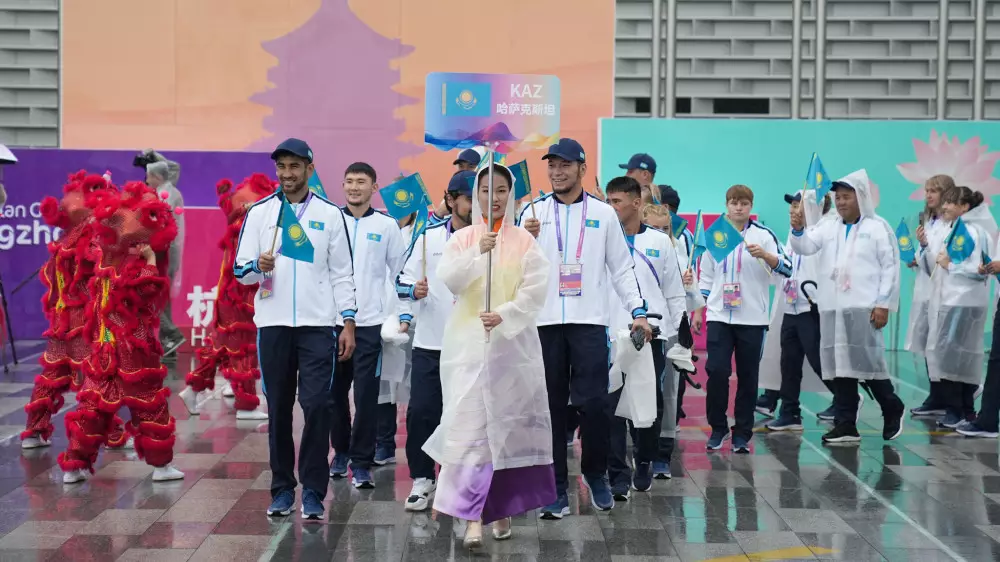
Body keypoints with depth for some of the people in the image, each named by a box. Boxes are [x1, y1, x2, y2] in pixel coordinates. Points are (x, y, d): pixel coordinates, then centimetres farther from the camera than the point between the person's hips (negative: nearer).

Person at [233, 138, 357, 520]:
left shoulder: (330, 214, 5)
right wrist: (258, 266, -17)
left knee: (317, 405, -8)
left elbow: (342, 272, 6)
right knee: (278, 408, 6)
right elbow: (240, 270, 6)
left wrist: (348, 322, -1)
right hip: (273, 324, 1)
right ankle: (282, 489, 17)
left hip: (317, 324, -1)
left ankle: (313, 492, 1)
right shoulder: (259, 213, 7)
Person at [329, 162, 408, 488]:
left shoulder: (387, 225, 4)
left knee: (366, 395, -3)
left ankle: (361, 463, 5)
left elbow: (400, 271, 7)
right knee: (335, 392, 10)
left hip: (370, 322, -1)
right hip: (332, 320, 2)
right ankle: (341, 452, 26)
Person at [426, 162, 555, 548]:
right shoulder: (462, 239, 5)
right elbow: (448, 280, -10)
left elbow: (536, 291, -6)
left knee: (509, 423, 5)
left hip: (513, 344, 0)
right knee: (470, 424, -8)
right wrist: (477, 253, -25)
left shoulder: (525, 241, 2)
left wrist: (503, 316, -20)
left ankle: (502, 506, 19)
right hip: (468, 343, 0)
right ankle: (472, 515, -9)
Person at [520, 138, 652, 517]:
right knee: (551, 406, 4)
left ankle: (595, 473, 18)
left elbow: (621, 267, 9)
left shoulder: (603, 214, 7)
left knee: (594, 404, -5)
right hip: (545, 321, 1)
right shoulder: (534, 212, 7)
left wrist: (638, 310, 1)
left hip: (589, 321, -1)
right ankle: (556, 488, 12)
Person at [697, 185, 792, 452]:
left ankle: (742, 433, 13)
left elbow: (787, 268, -9)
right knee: (716, 371, -7)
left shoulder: (763, 234, 1)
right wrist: (698, 311, 11)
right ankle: (718, 428, 8)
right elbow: (705, 276, 15)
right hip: (719, 316, 1)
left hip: (752, 318, -1)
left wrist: (764, 255, -26)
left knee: (747, 376, 4)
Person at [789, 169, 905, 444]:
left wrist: (884, 304, -8)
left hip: (864, 308, -4)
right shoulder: (827, 226, 14)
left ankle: (893, 412, 19)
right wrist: (798, 229, -19)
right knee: (839, 365, 4)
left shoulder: (877, 227, 3)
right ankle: (845, 425, 8)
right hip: (832, 308, 4)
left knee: (869, 362, -4)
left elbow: (890, 266, -1)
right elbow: (805, 247, 3)